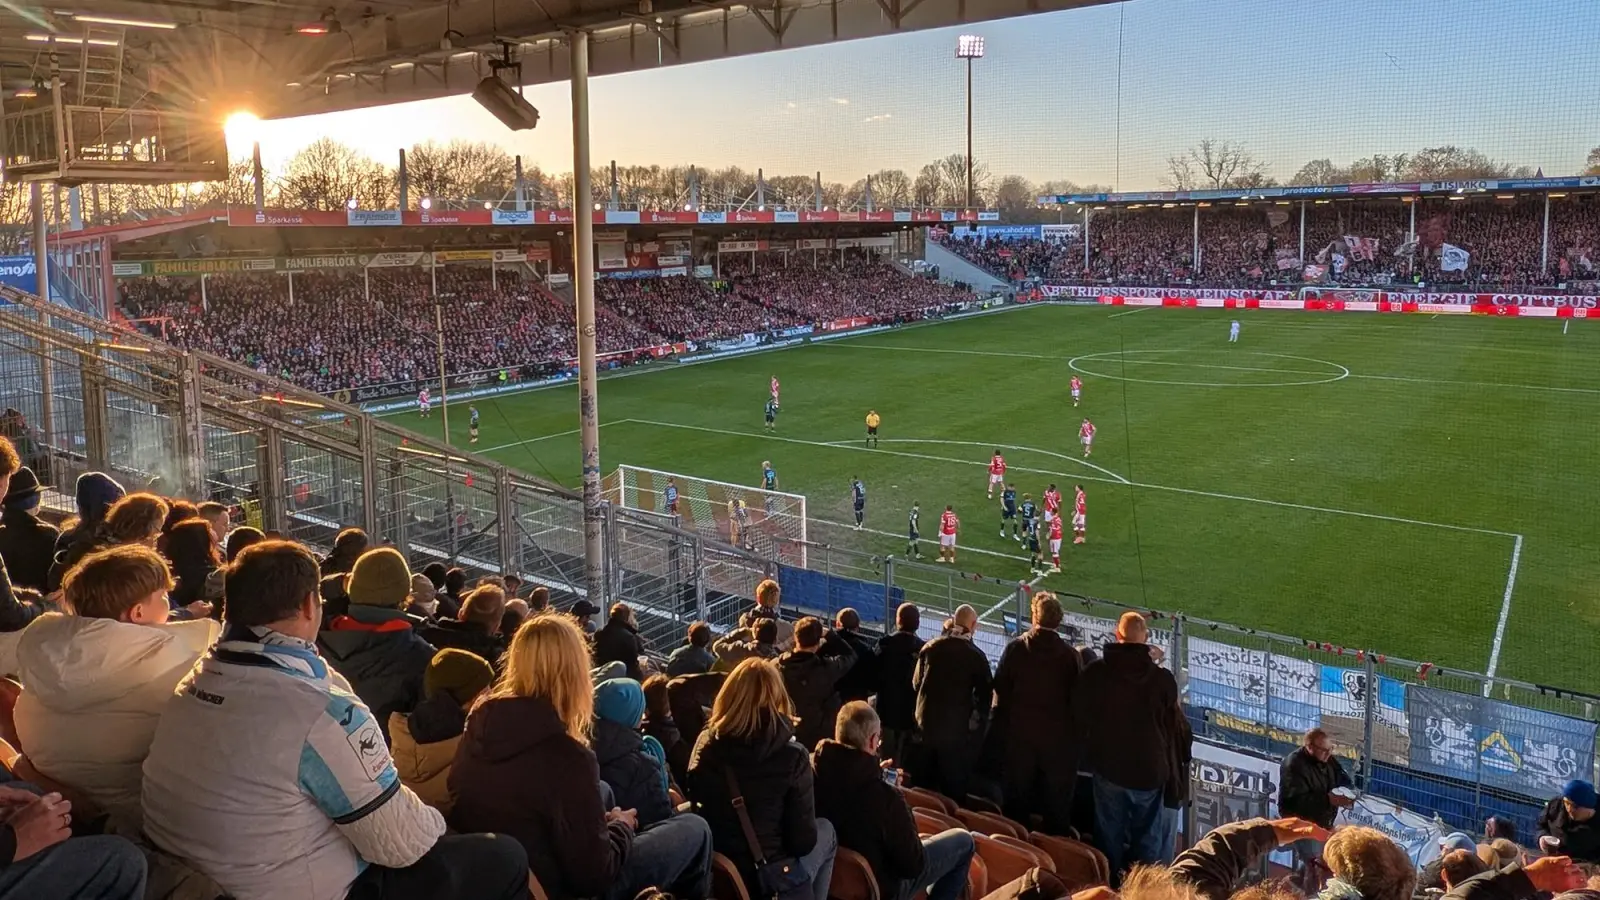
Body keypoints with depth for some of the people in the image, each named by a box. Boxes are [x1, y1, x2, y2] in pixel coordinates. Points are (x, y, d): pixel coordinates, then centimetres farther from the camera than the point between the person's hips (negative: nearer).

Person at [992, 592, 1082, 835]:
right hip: (1059, 738, -1)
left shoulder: (1015, 649, -8)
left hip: (1020, 735, 1)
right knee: (1057, 805, 10)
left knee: (1017, 800, 15)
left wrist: (1002, 730, 5)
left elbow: (1000, 692, -4)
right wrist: (1076, 735, 6)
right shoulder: (1070, 655, -10)